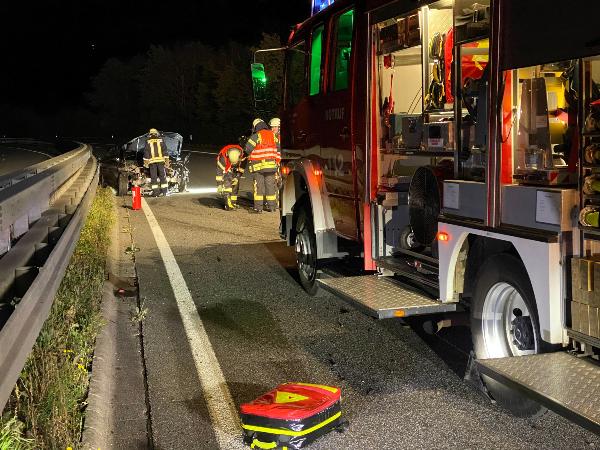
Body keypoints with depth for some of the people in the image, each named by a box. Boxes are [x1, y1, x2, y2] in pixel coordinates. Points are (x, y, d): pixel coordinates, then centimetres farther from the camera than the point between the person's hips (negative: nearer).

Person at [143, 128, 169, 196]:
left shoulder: (148, 142, 7)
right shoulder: (161, 140, 8)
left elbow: (146, 152, 5)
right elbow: (165, 150, 4)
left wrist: (145, 161, 8)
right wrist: (166, 160, 5)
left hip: (152, 161, -1)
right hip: (160, 160, 1)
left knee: (154, 177, 1)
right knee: (162, 176, 6)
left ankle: (155, 192, -3)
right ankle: (164, 191, 3)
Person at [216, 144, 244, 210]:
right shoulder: (223, 157, -38)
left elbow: (242, 168, -10)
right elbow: (219, 171, -29)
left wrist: (237, 177, -15)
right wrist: (219, 184, -27)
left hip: (235, 170, 4)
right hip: (225, 169, -4)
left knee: (235, 185, 2)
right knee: (227, 184, -21)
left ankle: (233, 202, 16)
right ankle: (228, 203, -24)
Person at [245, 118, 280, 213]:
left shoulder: (256, 136, -8)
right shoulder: (273, 135, 9)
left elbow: (248, 149, -11)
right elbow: (278, 149, 14)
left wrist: (252, 154, 11)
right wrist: (277, 162, 20)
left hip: (258, 166, -4)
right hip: (271, 165, 4)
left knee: (258, 186, 0)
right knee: (270, 185, 10)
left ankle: (258, 207, -2)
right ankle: (272, 206, 14)